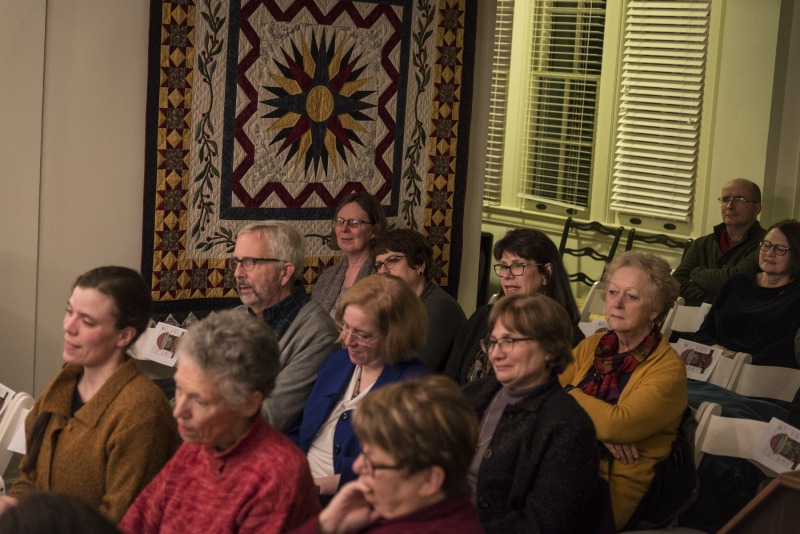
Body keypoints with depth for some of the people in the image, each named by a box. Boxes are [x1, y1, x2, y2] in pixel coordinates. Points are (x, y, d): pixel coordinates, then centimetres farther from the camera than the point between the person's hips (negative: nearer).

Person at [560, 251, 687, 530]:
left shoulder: (668, 369, -6)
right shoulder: (591, 346, 12)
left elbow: (619, 424, -20)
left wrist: (566, 394, -5)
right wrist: (599, 427, -14)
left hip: (619, 485, -5)